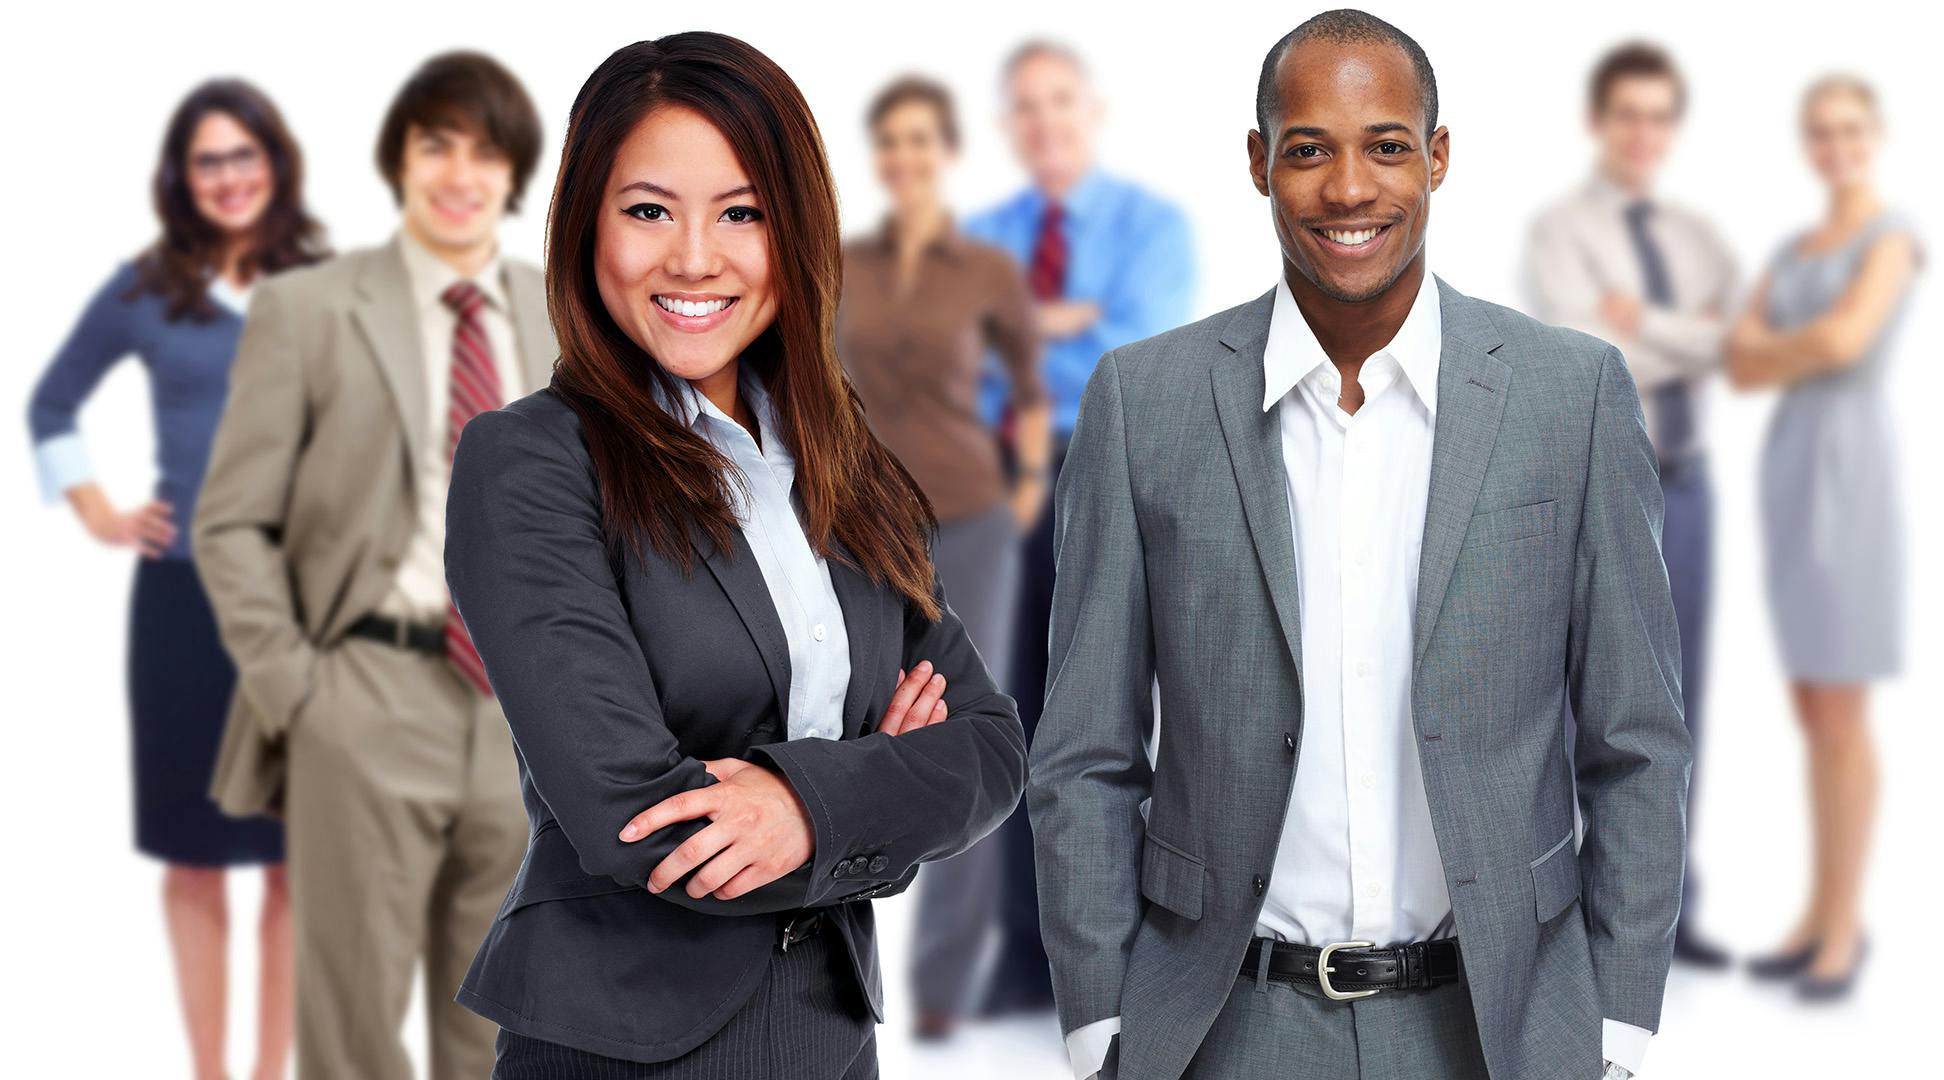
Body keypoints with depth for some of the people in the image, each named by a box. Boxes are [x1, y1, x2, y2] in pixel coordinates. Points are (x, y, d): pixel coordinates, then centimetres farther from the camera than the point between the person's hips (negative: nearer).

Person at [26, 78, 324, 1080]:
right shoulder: (144, 291, 5)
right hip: (184, 595, 1)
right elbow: (51, 407, 17)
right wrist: (98, 513, 8)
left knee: (297, 857, 2)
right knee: (194, 857, 5)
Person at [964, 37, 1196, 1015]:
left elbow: (1139, 357, -13)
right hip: (1002, 485, 4)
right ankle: (1029, 954, 14)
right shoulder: (981, 237, 12)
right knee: (1014, 718, 5)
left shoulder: (1153, 223, 0)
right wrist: (1069, 322, -12)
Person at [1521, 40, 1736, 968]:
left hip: (1683, 485, 6)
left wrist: (1646, 323, -13)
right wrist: (1691, 338, -8)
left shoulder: (1697, 237, 13)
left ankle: (1665, 907, 17)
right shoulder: (1559, 232, -5)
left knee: (1677, 699, 9)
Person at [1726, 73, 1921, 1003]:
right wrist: (1811, 345, -11)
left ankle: (1841, 932, 2)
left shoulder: (1895, 233, -6)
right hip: (1788, 474, 8)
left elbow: (1843, 341, -22)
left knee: (1840, 716, -6)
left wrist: (1778, 347, -2)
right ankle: (1825, 914, 17)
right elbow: (1739, 369, 6)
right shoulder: (1790, 252, 18)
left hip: (1851, 478, -8)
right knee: (1811, 710, 10)